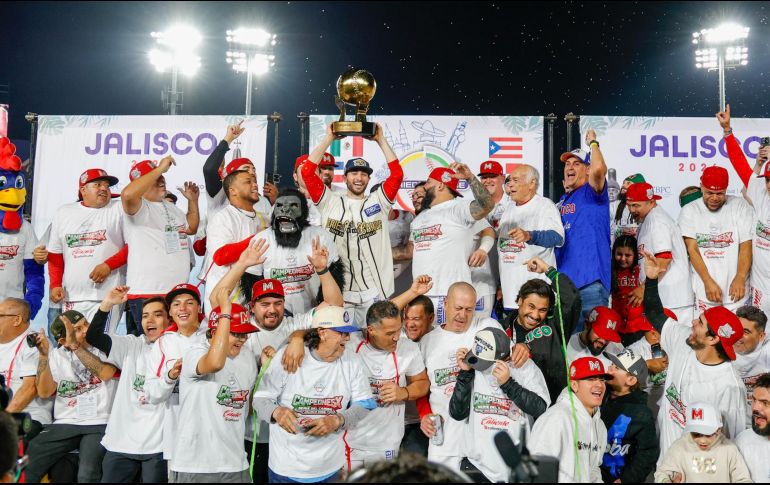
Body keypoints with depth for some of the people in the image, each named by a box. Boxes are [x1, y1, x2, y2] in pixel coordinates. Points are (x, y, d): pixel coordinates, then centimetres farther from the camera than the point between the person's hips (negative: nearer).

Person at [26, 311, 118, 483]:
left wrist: (75, 346, -15)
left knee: (87, 475, -28)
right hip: (64, 424, 3)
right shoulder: (57, 355, 12)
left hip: (99, 424, -3)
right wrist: (44, 355, -5)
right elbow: (45, 392, 4)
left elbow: (105, 373, -16)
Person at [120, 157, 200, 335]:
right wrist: (159, 169, -24)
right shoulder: (138, 207, -8)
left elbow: (191, 228, 31)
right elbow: (127, 194, -31)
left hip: (178, 293, 9)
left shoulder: (171, 207, 20)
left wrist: (192, 201, 19)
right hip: (146, 294, -9)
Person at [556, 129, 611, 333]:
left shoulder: (592, 193, -2)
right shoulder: (562, 200, 20)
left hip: (589, 279, -7)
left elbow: (599, 168, -23)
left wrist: (593, 142, -8)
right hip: (562, 279, 8)